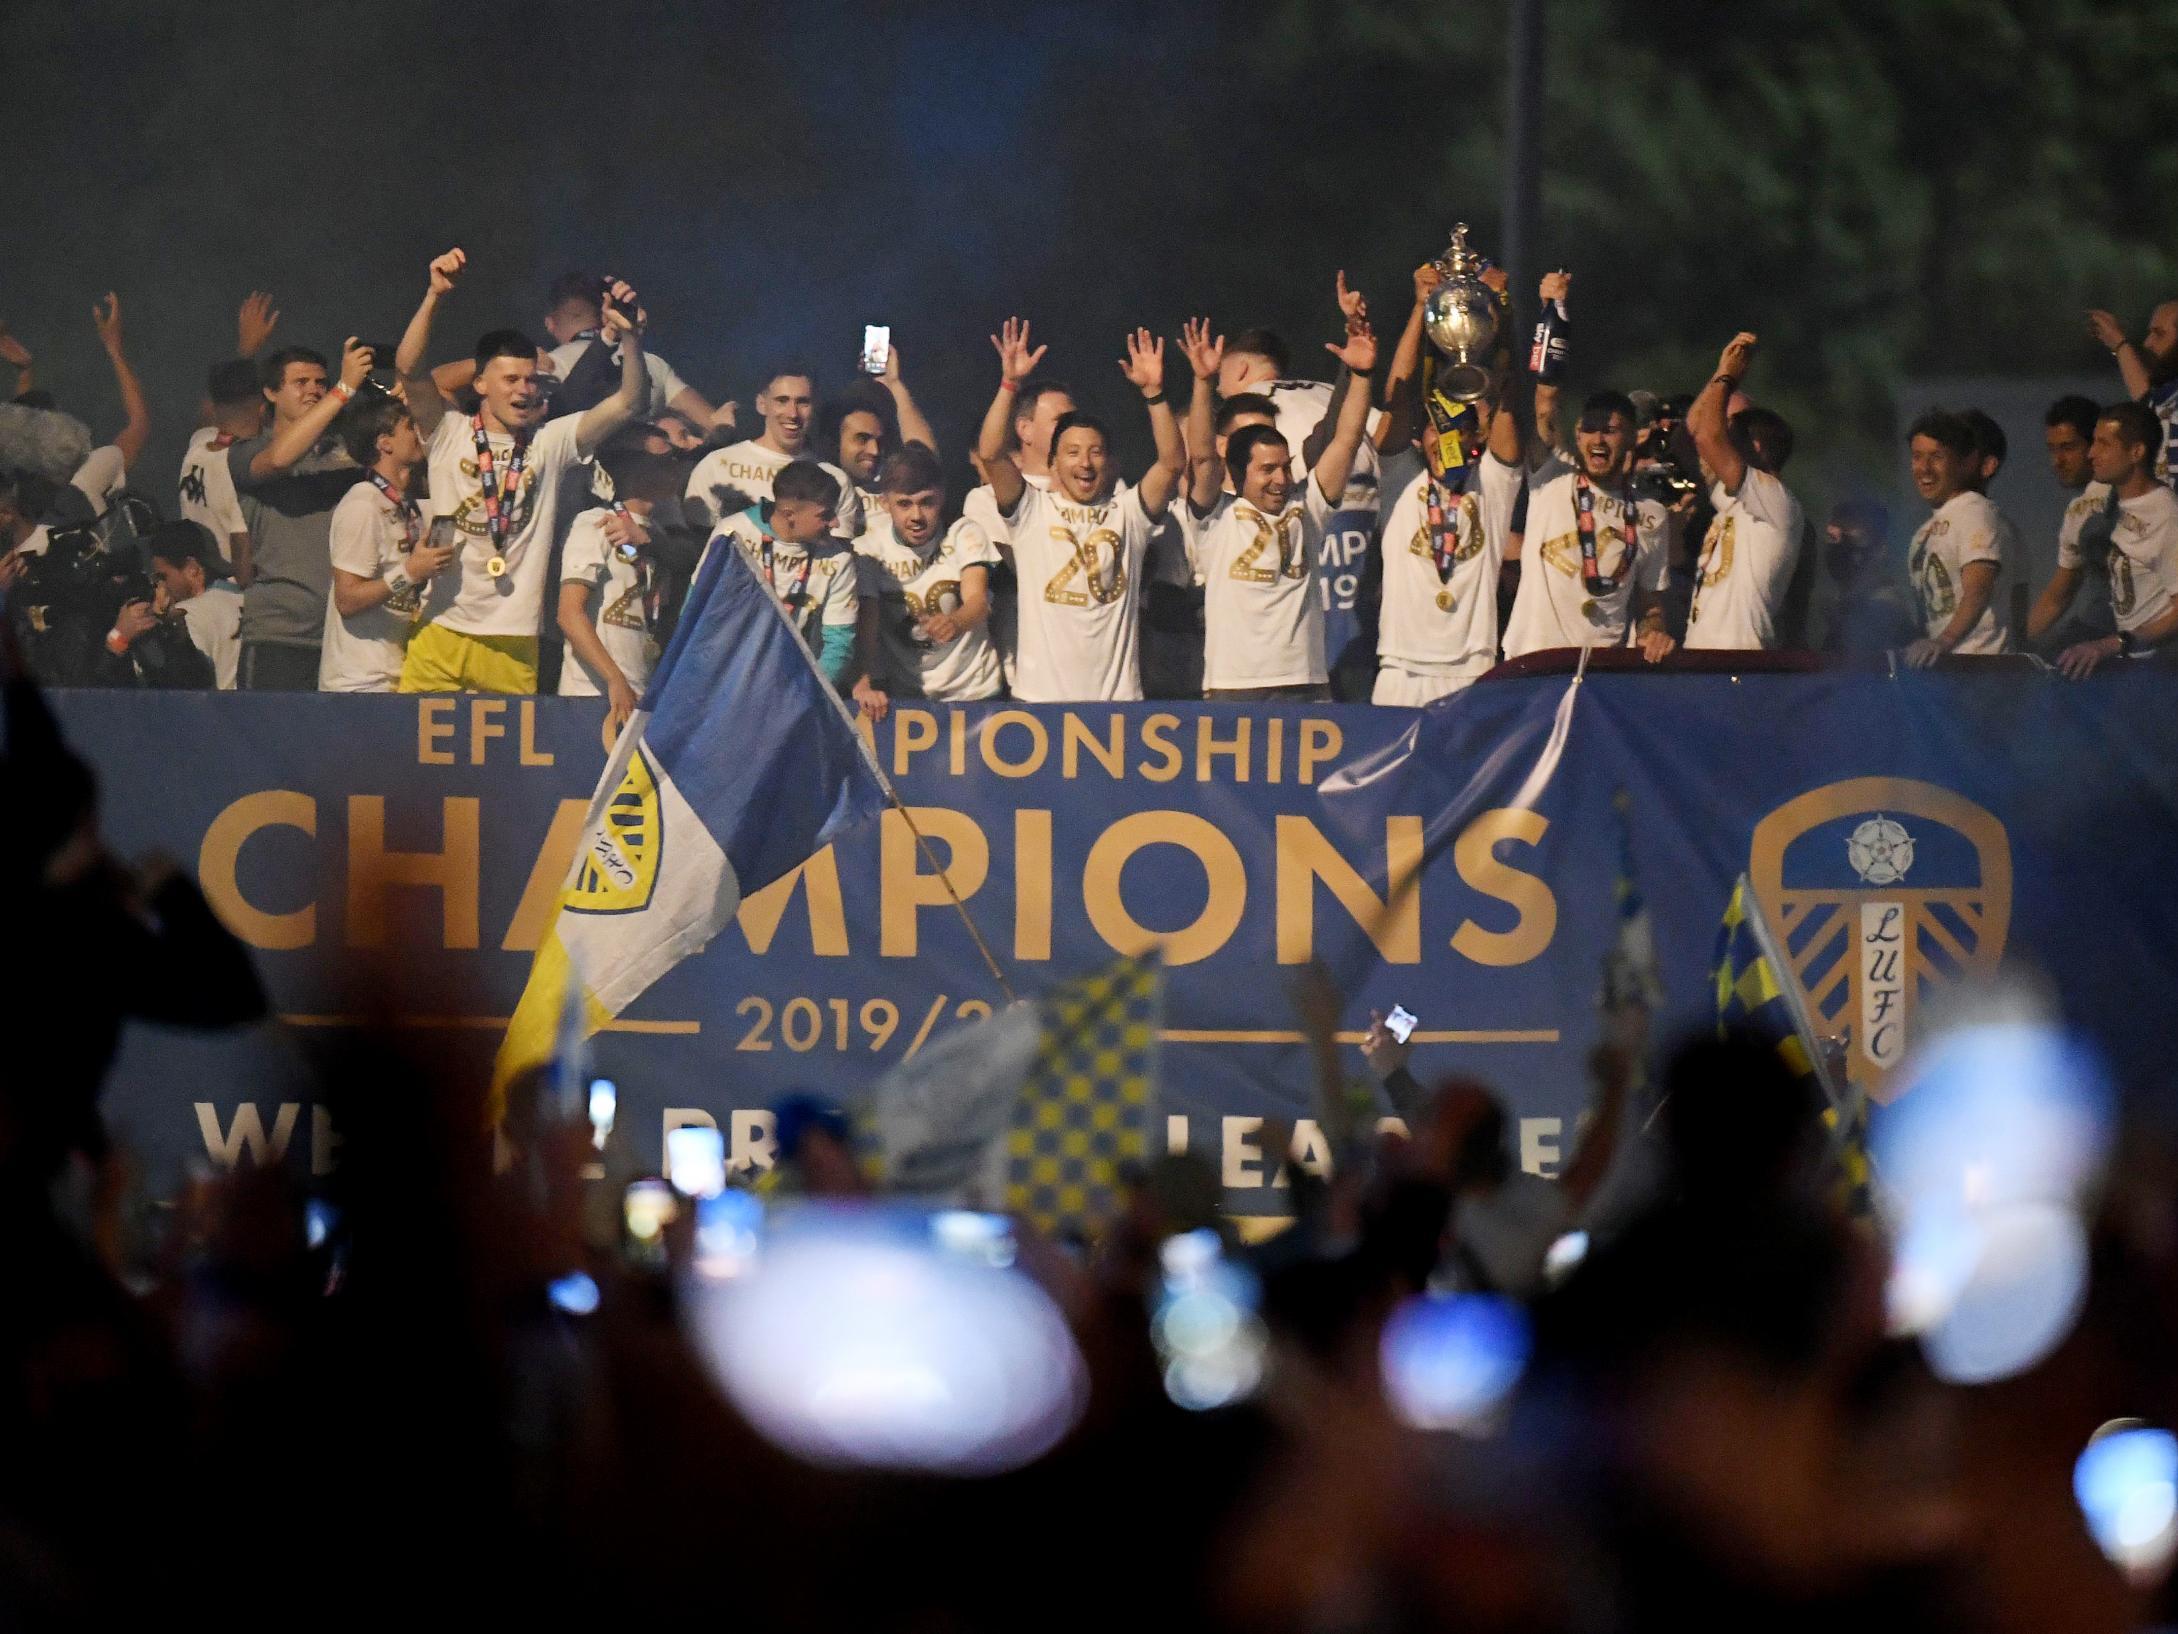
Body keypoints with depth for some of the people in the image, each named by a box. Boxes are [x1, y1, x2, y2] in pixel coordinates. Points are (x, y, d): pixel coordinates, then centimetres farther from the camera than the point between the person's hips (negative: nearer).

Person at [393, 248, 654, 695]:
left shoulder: (551, 441, 8)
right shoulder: (450, 436, 4)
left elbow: (629, 403, -1)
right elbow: (409, 368, -10)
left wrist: (629, 336, -17)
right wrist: (434, 296, -22)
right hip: (441, 632, -1)